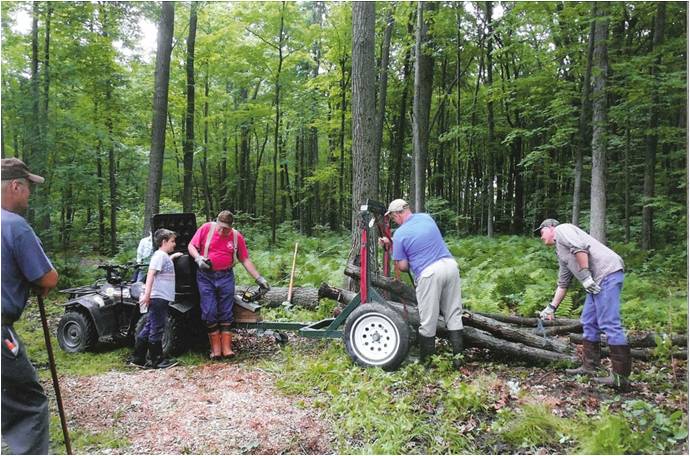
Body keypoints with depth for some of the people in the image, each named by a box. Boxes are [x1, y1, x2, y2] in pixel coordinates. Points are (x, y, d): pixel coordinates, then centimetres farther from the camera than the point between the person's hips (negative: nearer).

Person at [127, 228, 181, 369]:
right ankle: (156, 360, 6)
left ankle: (137, 358, 20)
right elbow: (150, 274, -20)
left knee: (149, 329, 13)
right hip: (158, 298, -10)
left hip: (161, 298, 10)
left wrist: (172, 256, 37)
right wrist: (147, 294, -27)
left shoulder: (164, 256, 17)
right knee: (156, 329, -2)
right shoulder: (159, 255, -11)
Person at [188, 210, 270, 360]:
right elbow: (191, 246, 3)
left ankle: (227, 348, 5)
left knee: (226, 313, 2)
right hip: (206, 276, -1)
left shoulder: (237, 236, 1)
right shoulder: (206, 228, -2)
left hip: (226, 277, 1)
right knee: (209, 313, -3)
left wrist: (259, 278, -2)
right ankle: (215, 348, 6)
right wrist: (198, 258, -17)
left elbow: (245, 260, 3)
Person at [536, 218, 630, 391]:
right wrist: (551, 308, 32)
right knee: (589, 323, 11)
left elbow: (580, 247, -17)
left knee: (609, 324, -12)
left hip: (607, 273, -10)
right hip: (596, 280, 10)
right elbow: (563, 284, 32)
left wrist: (585, 276, -17)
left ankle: (621, 377, -11)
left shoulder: (562, 229, 2)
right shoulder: (560, 253, 28)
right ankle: (589, 367, 16)